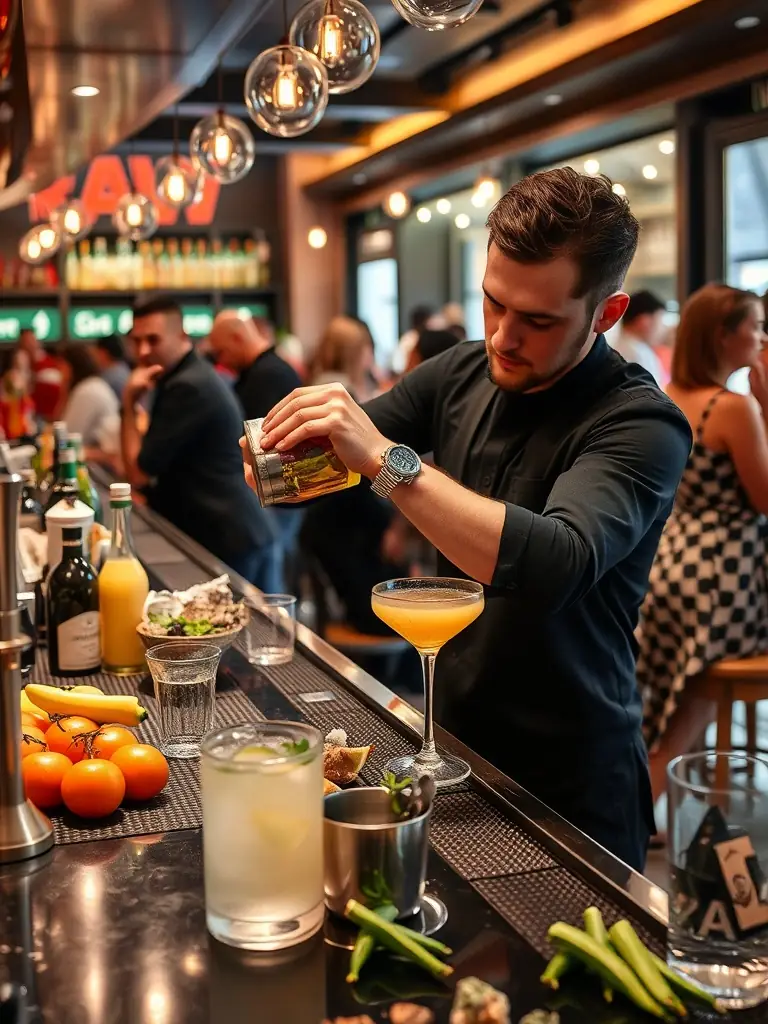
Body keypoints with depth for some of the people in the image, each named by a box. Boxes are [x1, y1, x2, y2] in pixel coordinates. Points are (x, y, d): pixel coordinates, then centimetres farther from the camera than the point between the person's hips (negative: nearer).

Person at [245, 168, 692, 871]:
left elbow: (554, 566, -37)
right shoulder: (462, 375, -1)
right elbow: (342, 454, 9)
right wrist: (283, 455, -14)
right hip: (452, 735, 6)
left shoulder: (641, 424, -21)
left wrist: (385, 458, -37)